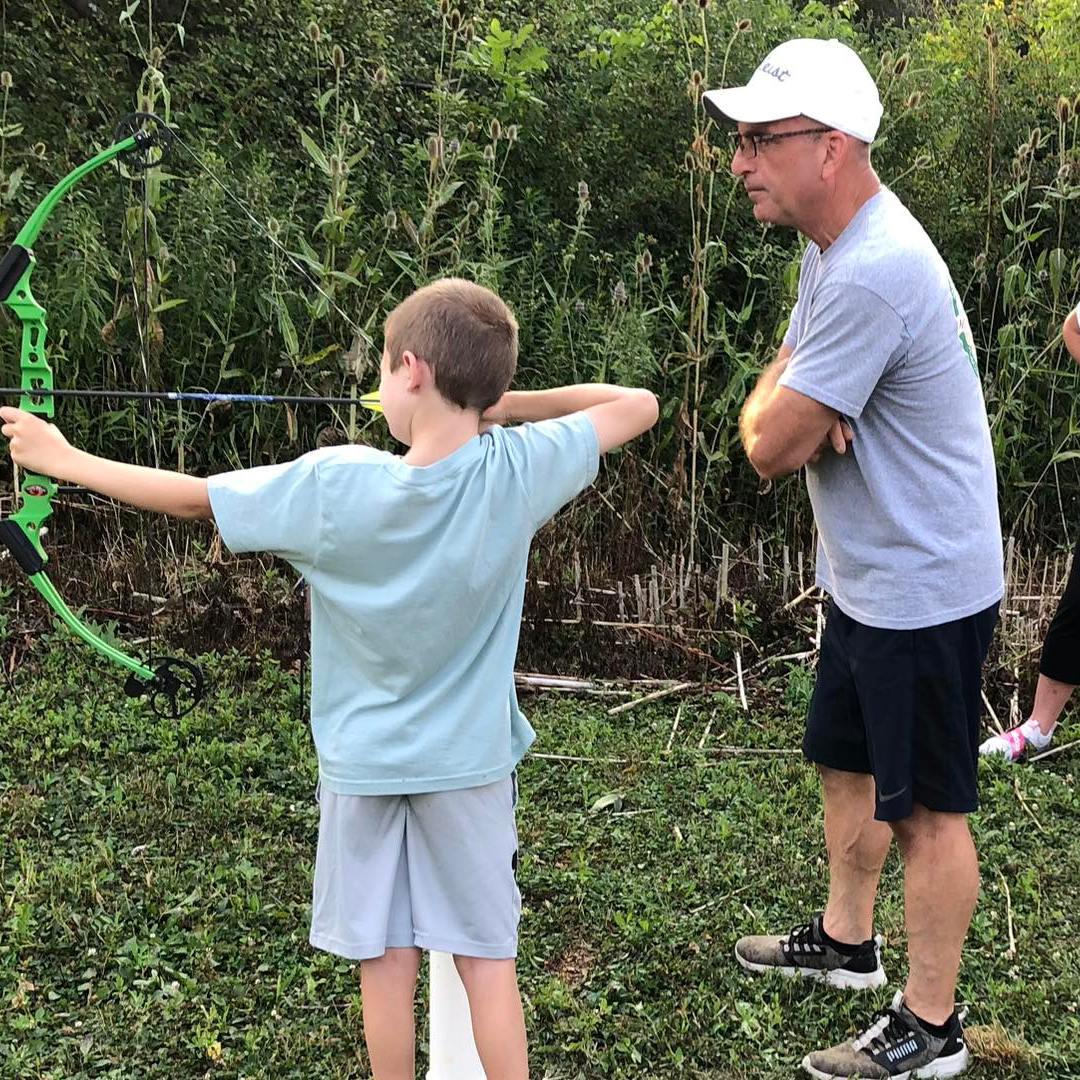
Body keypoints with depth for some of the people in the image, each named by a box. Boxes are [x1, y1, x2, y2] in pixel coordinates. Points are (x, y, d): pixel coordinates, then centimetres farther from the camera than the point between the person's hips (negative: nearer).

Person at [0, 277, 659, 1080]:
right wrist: (509, 404, -2)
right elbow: (639, 404, -4)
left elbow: (194, 496, -10)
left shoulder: (335, 487, -21)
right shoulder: (518, 472, -18)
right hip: (469, 766, 1)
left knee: (387, 964, 12)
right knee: (487, 962, 10)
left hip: (365, 766, -1)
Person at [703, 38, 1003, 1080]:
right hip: (867, 574, 10)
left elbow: (769, 446, -24)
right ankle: (845, 939, 42)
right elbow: (780, 386, 12)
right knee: (848, 763, 22)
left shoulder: (873, 272, -28)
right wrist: (799, 399, -12)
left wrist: (779, 401, -1)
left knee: (925, 807, 3)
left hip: (922, 590, -10)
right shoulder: (836, 243, 6)